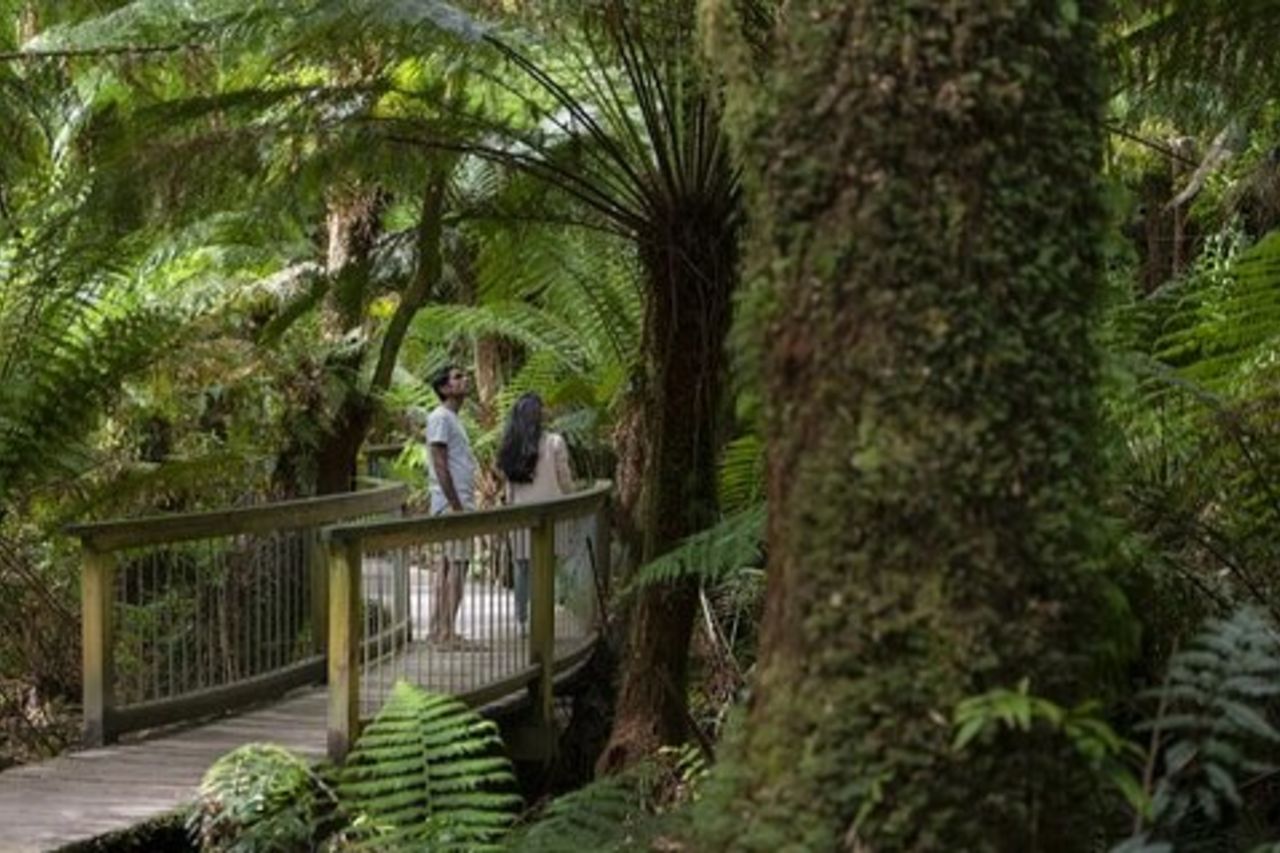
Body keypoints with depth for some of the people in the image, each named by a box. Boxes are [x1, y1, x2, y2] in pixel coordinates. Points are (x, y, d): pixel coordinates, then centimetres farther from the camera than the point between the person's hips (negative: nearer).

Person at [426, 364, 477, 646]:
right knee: (456, 564, -11)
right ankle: (447, 631, -11)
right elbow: (440, 465, -17)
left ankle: (437, 629, 12)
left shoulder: (453, 419, 21)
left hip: (460, 503, 10)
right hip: (452, 503, -10)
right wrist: (456, 506, -20)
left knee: (448, 565, 9)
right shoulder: (440, 418, -10)